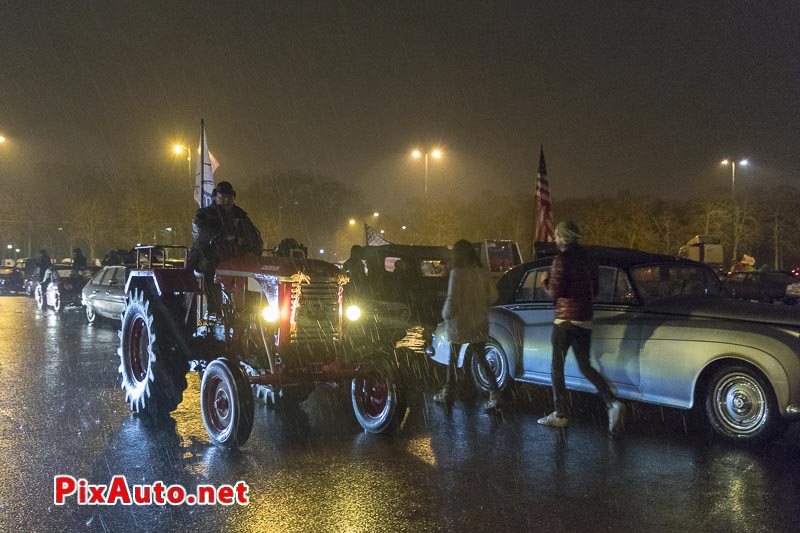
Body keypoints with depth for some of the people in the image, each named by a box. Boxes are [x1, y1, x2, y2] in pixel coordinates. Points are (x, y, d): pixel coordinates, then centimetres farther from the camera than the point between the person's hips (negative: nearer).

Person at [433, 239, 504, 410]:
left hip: (460, 322, -4)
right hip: (479, 323, 4)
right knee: (481, 359, 8)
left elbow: (452, 299, -18)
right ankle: (495, 394, -4)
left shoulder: (457, 273, -15)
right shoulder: (483, 272, 1)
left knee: (453, 358, 13)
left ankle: (447, 393, 24)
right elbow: (493, 296, 4)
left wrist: (446, 314, 0)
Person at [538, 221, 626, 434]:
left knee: (557, 367, 4)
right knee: (585, 366, 12)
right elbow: (594, 290, 18)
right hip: (585, 319, 7)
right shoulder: (588, 258, 11)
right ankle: (612, 403, -7)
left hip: (565, 318, -7)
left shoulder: (562, 259, -13)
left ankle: (560, 415, 8)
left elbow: (554, 292, -15)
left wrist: (546, 283, 4)